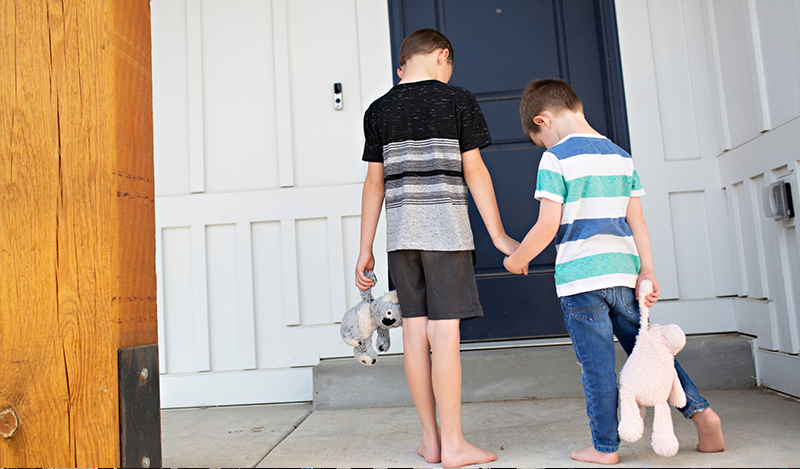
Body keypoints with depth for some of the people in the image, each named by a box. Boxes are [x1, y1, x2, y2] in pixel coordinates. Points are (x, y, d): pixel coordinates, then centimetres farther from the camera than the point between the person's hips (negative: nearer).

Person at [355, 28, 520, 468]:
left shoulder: (378, 111, 11)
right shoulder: (459, 101, 2)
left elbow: (375, 182, 10)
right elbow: (474, 172, -1)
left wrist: (366, 250, 13)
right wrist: (498, 235, 3)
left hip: (400, 233, 4)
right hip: (445, 228, -3)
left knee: (415, 331, 6)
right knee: (444, 332, -3)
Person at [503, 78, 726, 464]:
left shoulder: (555, 160, -7)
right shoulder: (621, 156, 13)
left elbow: (547, 226, -12)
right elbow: (636, 221, 10)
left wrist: (516, 259, 3)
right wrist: (648, 272, 10)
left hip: (580, 276, -6)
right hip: (623, 272, 6)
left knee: (597, 364, 2)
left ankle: (605, 447, 12)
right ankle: (700, 410, 12)